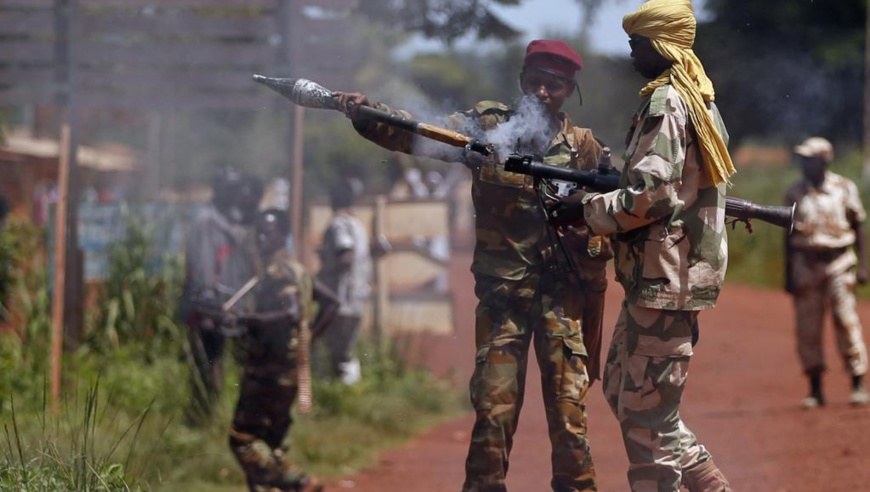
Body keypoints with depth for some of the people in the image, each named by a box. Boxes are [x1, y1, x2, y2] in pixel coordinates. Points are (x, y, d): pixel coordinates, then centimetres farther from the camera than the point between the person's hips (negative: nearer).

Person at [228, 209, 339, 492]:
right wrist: (309, 336, 19)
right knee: (271, 441, 14)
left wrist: (245, 319, -31)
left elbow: (292, 314, -32)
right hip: (287, 370, 10)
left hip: (269, 371, -10)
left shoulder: (279, 272, -15)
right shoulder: (295, 270, 15)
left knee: (243, 439, -8)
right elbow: (331, 302, 24)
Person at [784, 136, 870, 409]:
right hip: (805, 264, 2)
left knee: (846, 320, -7)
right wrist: (789, 274, 8)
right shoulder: (795, 193, 7)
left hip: (838, 263, -2)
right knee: (807, 327, 0)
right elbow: (790, 235, 11)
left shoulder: (844, 188, 2)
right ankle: (815, 389, 7)